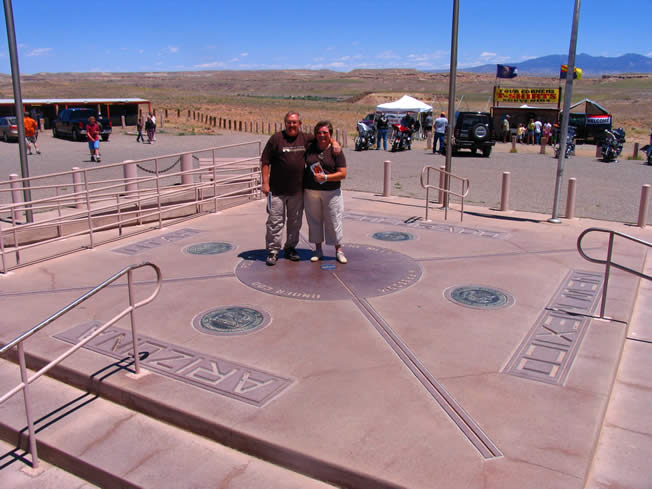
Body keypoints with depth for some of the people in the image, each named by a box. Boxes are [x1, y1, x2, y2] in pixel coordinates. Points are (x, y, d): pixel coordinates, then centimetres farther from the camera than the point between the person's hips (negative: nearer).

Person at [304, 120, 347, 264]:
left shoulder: (336, 151, -3)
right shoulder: (309, 148, 4)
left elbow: (343, 174, -7)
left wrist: (325, 177, -18)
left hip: (331, 192, -2)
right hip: (310, 191, 3)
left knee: (334, 221, 2)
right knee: (314, 220, 8)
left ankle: (338, 250, 15)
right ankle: (318, 250, 21)